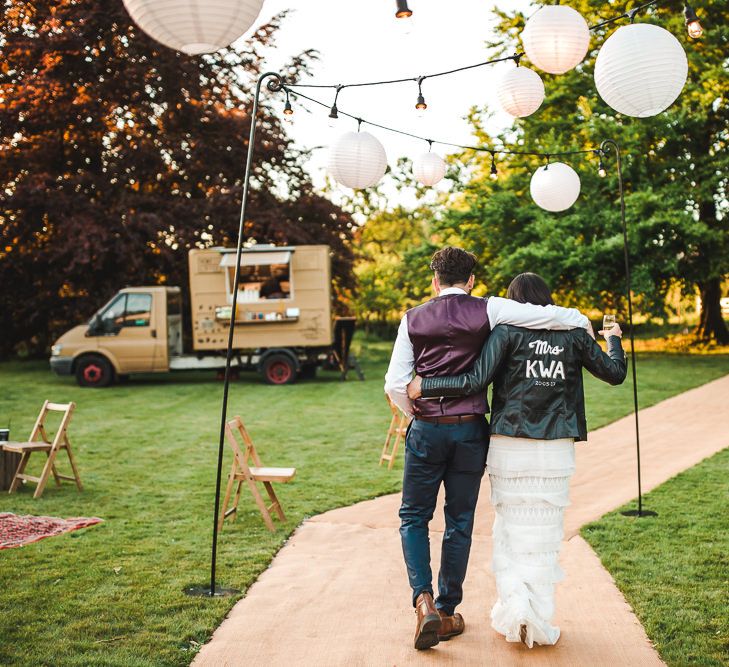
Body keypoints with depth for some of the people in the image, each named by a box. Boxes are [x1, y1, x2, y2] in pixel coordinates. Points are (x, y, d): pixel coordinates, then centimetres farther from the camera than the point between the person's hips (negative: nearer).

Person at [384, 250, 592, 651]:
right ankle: (447, 611, 19)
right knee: (460, 522, 12)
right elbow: (546, 315, -8)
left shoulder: (414, 319, 2)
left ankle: (424, 600, -6)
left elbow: (395, 384, -2)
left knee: (414, 516, 13)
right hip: (470, 429, 0)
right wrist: (580, 320, 12)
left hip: (426, 428, 0)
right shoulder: (487, 311, -4)